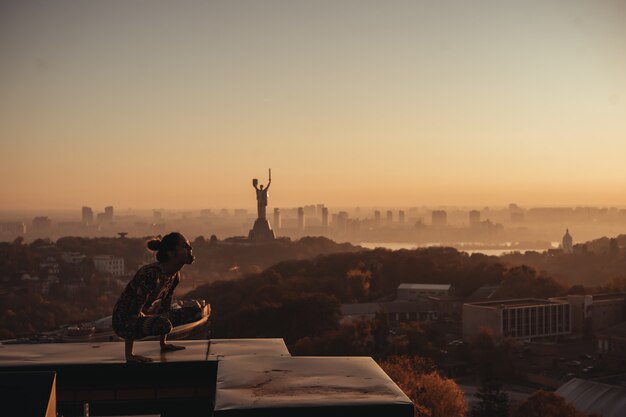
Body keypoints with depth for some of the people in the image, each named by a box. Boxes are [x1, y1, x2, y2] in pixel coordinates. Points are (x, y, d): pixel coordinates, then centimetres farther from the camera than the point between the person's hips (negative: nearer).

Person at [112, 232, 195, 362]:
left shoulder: (175, 275, -2)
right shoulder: (151, 274, -30)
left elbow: (164, 307, 11)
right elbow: (134, 310, -31)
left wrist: (163, 342, 16)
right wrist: (129, 355, -32)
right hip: (123, 320, -9)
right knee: (164, 325, -30)